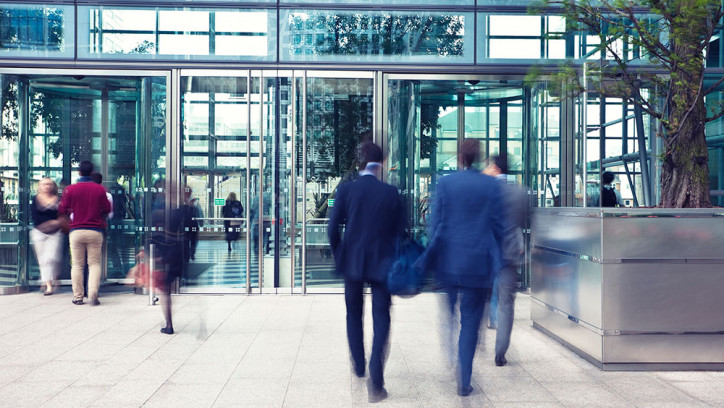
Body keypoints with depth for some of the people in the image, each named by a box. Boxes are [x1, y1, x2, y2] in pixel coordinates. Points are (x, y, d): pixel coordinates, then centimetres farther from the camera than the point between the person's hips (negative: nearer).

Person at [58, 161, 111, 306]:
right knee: (94, 263, 5)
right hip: (95, 231, 0)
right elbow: (107, 209, 5)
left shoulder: (70, 189, -1)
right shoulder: (100, 189, -1)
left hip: (76, 231, 0)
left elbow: (62, 210, 4)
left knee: (77, 265, 8)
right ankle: (93, 294, -8)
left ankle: (78, 296, 10)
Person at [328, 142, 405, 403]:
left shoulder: (346, 190, -5)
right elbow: (399, 231, -1)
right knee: (381, 320, 4)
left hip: (352, 262, 1)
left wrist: (339, 258, 9)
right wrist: (393, 260, 13)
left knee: (354, 315, 22)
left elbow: (333, 229, -5)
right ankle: (376, 381, -7)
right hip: (381, 264, -1)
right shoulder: (391, 193, -5)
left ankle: (359, 366, 34)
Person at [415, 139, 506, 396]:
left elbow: (435, 222, 0)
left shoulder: (445, 183, -2)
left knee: (447, 315, 20)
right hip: (479, 261, -1)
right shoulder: (492, 186, -2)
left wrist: (433, 256, 10)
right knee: (470, 323, 6)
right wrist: (493, 258, 11)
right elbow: (499, 226, 0)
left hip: (448, 259, 1)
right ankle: (464, 382, 7)